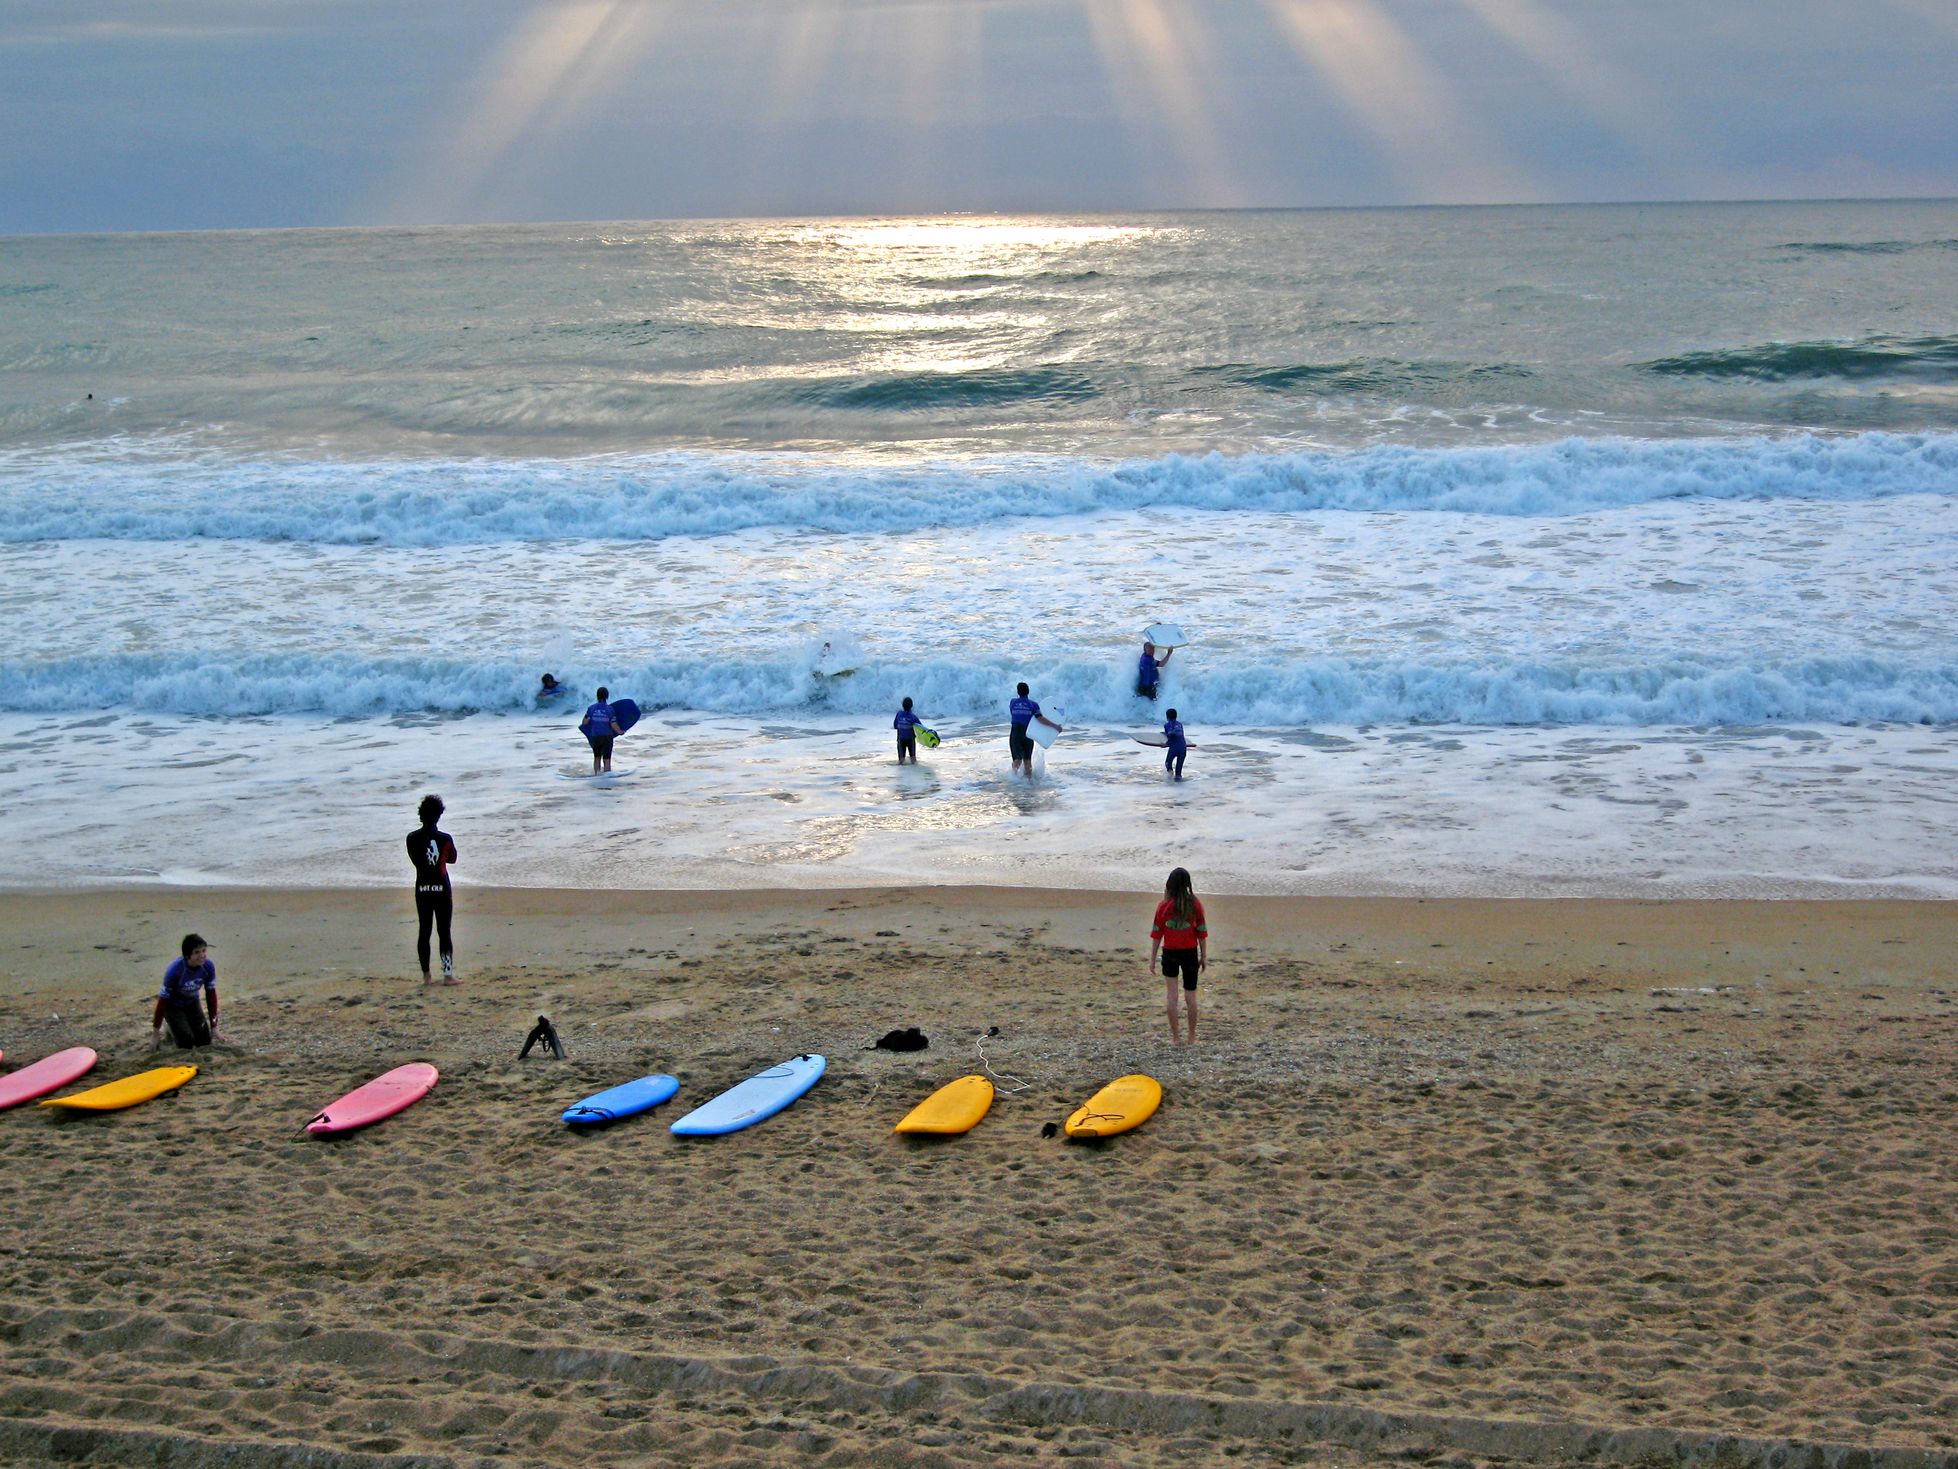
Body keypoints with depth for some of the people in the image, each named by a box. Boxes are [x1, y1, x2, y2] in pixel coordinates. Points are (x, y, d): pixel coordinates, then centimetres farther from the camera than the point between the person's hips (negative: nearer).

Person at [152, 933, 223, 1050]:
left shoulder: (208, 966, -24)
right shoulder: (175, 970, -35)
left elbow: (211, 995, -11)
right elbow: (163, 1000, -26)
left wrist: (214, 1027, -6)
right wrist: (155, 1033, -19)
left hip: (192, 1003, 4)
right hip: (173, 1006, -4)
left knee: (204, 1042, -2)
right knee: (187, 1043, -13)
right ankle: (171, 1029, 17)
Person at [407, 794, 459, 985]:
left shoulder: (412, 838, -6)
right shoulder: (445, 839, -11)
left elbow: (415, 859, 7)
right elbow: (452, 858, 6)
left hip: (422, 889, 2)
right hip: (442, 889, -2)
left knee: (424, 931, 8)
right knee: (444, 932, 2)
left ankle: (426, 975, 9)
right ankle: (448, 974, 1)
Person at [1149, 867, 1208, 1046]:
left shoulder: (1164, 906, -8)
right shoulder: (1195, 905, -7)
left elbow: (1156, 934, -5)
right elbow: (1201, 933, -2)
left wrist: (1152, 959, 3)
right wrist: (1204, 956, 8)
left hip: (1170, 952, -1)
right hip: (1190, 952, 1)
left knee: (1170, 994, 6)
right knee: (1191, 994, 9)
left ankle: (1175, 1037, 6)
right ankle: (1192, 1038, 16)